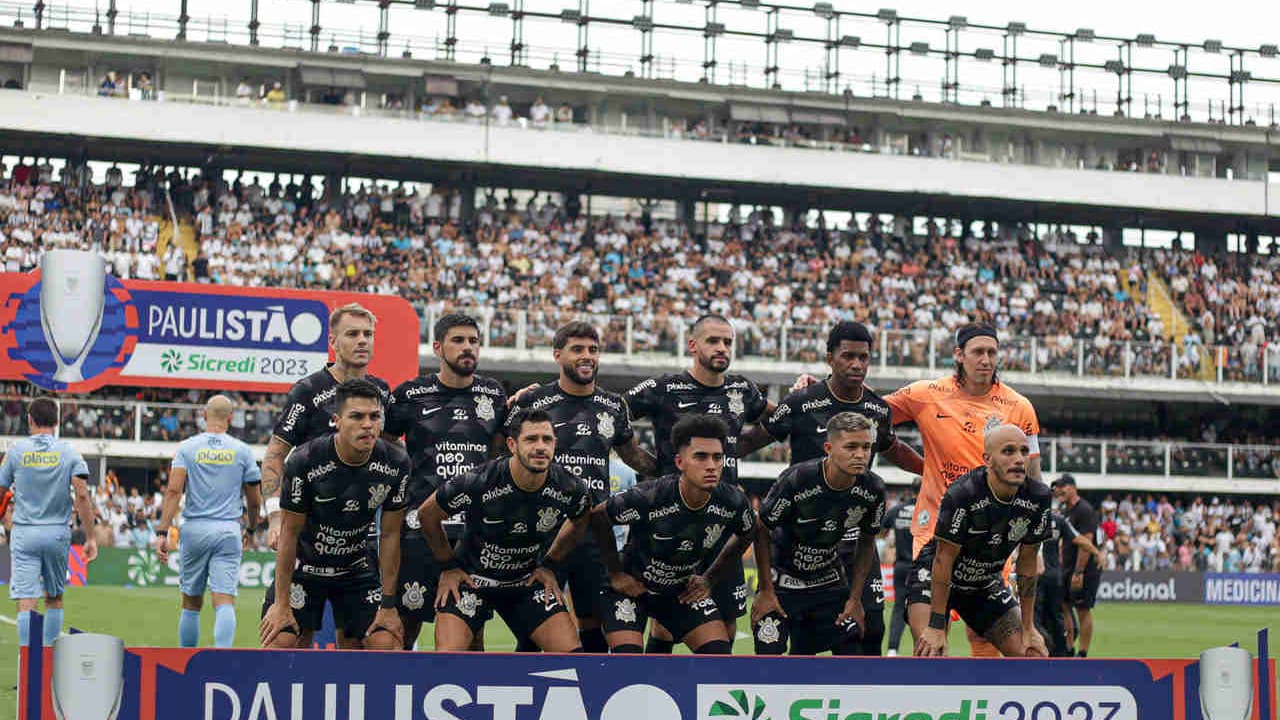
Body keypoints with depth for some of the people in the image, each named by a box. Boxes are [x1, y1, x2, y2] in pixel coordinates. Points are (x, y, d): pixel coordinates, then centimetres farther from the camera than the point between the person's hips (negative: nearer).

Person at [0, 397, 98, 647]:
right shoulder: (69, 452, 0)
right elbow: (82, 495, -8)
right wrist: (90, 538, -5)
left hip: (24, 533, -1)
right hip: (58, 533, 1)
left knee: (26, 603, -6)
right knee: (54, 598, 17)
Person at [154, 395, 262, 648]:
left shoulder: (187, 447, 2)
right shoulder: (242, 451, 4)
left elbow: (174, 491, -8)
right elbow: (254, 501, 9)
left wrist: (162, 532, -10)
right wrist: (252, 526, 28)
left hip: (194, 529, 1)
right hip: (228, 532, -1)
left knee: (191, 603, 13)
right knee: (225, 602, -7)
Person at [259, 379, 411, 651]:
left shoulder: (395, 464, -15)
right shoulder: (304, 462, -23)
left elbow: (390, 535, -6)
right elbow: (290, 532, -15)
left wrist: (388, 604, -5)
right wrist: (281, 604, -13)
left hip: (357, 569, 3)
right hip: (305, 566, -2)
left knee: (385, 644, -10)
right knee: (282, 642, -15)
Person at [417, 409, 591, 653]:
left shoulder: (570, 489, -16)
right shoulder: (478, 483, -26)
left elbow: (579, 524, 11)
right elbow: (427, 514, -7)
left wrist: (549, 565, 9)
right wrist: (448, 566, -1)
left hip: (528, 581, 3)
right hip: (471, 578, -3)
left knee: (571, 652, -10)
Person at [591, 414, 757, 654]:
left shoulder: (733, 502, -19)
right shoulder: (648, 497, -31)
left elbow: (748, 534, 6)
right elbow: (598, 516, -13)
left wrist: (709, 578, 4)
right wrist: (616, 574, -8)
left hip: (686, 591, 4)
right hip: (633, 587, -4)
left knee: (719, 655, -12)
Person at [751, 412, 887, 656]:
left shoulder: (873, 489, -14)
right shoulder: (796, 480, -27)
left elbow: (867, 542, 3)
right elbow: (762, 532, -13)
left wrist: (855, 598, 1)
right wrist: (766, 591, -11)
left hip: (830, 584, 4)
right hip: (782, 582, -4)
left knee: (852, 652, -3)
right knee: (769, 656, -11)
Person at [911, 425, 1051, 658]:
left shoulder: (1038, 498, -15)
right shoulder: (962, 494, -30)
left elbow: (1027, 564, -4)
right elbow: (944, 560, -24)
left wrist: (1028, 628, -1)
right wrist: (936, 627, -23)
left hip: (987, 585, 6)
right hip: (934, 578, -6)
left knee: (1031, 655, -1)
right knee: (930, 651, -26)